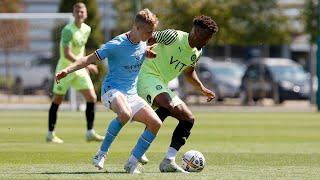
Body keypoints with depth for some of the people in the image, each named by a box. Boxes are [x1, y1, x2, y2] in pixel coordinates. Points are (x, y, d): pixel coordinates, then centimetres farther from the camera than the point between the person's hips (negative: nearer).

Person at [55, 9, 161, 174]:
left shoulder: (143, 44, 6)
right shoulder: (117, 44, -16)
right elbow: (90, 59, -15)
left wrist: (151, 53, 9)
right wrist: (67, 70, -26)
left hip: (131, 94, 7)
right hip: (112, 90, -7)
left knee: (155, 123, -9)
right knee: (125, 114, -39)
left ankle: (132, 163, 0)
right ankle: (102, 153, -22)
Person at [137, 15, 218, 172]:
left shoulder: (196, 53, 13)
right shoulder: (173, 36, -13)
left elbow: (188, 71, 30)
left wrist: (202, 89, 22)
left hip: (162, 85, 9)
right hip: (148, 75, -9)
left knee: (188, 119, 2)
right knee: (168, 106, -35)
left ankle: (168, 161, -5)